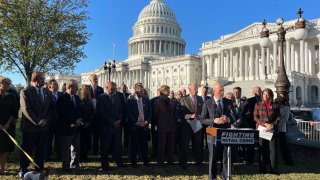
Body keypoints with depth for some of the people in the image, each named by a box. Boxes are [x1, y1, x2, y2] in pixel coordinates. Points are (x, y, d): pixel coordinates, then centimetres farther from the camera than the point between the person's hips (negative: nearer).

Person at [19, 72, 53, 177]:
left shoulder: (48, 93, 10)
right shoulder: (25, 92, -6)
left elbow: (51, 108, 8)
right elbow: (26, 109, -14)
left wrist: (46, 120, -7)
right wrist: (38, 121, -17)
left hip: (44, 127, 4)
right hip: (30, 127, -4)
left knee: (41, 150, 12)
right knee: (27, 150, 7)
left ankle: (39, 169, 24)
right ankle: (23, 170, 22)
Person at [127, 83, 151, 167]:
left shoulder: (146, 100, 8)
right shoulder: (130, 100, -2)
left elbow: (150, 113, 8)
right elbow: (129, 114, -7)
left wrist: (146, 122, -6)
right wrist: (136, 122, -14)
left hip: (144, 125, 3)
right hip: (134, 125, -2)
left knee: (144, 144, 7)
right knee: (134, 144, 4)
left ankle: (146, 161, 19)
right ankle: (134, 162, 17)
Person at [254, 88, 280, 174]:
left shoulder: (275, 105, 7)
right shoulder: (258, 105, 6)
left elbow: (278, 117, 4)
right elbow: (255, 117, 0)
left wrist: (272, 125, -12)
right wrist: (265, 124, -12)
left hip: (273, 130, 0)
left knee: (273, 149, 2)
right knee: (262, 150, 4)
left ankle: (274, 169, 12)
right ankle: (262, 169, 13)